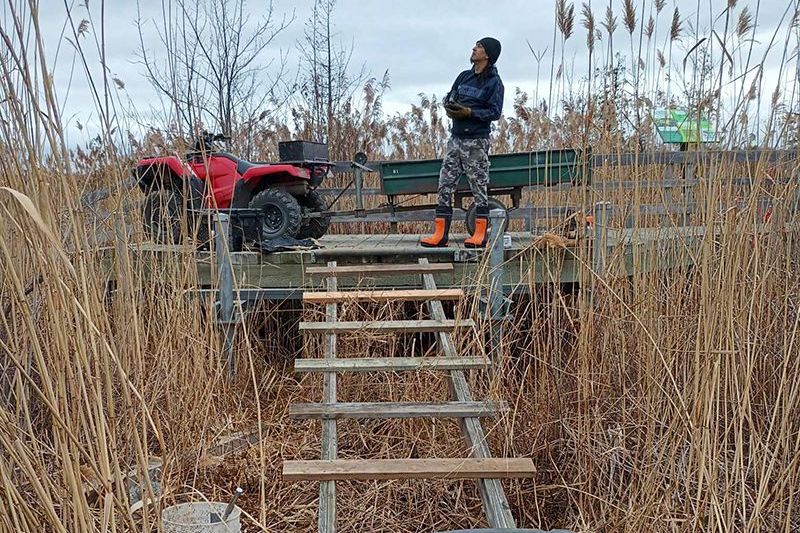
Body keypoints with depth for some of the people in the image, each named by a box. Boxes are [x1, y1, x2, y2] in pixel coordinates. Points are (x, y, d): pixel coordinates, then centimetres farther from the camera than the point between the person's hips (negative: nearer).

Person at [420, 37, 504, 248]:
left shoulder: (494, 82, -4)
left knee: (479, 186, -1)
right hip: (456, 138, 7)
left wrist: (469, 112, -18)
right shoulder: (464, 76, 16)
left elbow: (495, 112, -11)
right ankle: (440, 234, 5)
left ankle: (480, 234, 6)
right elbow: (449, 96, 22)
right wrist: (449, 106, -1)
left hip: (477, 141, -7)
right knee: (445, 185, 3)